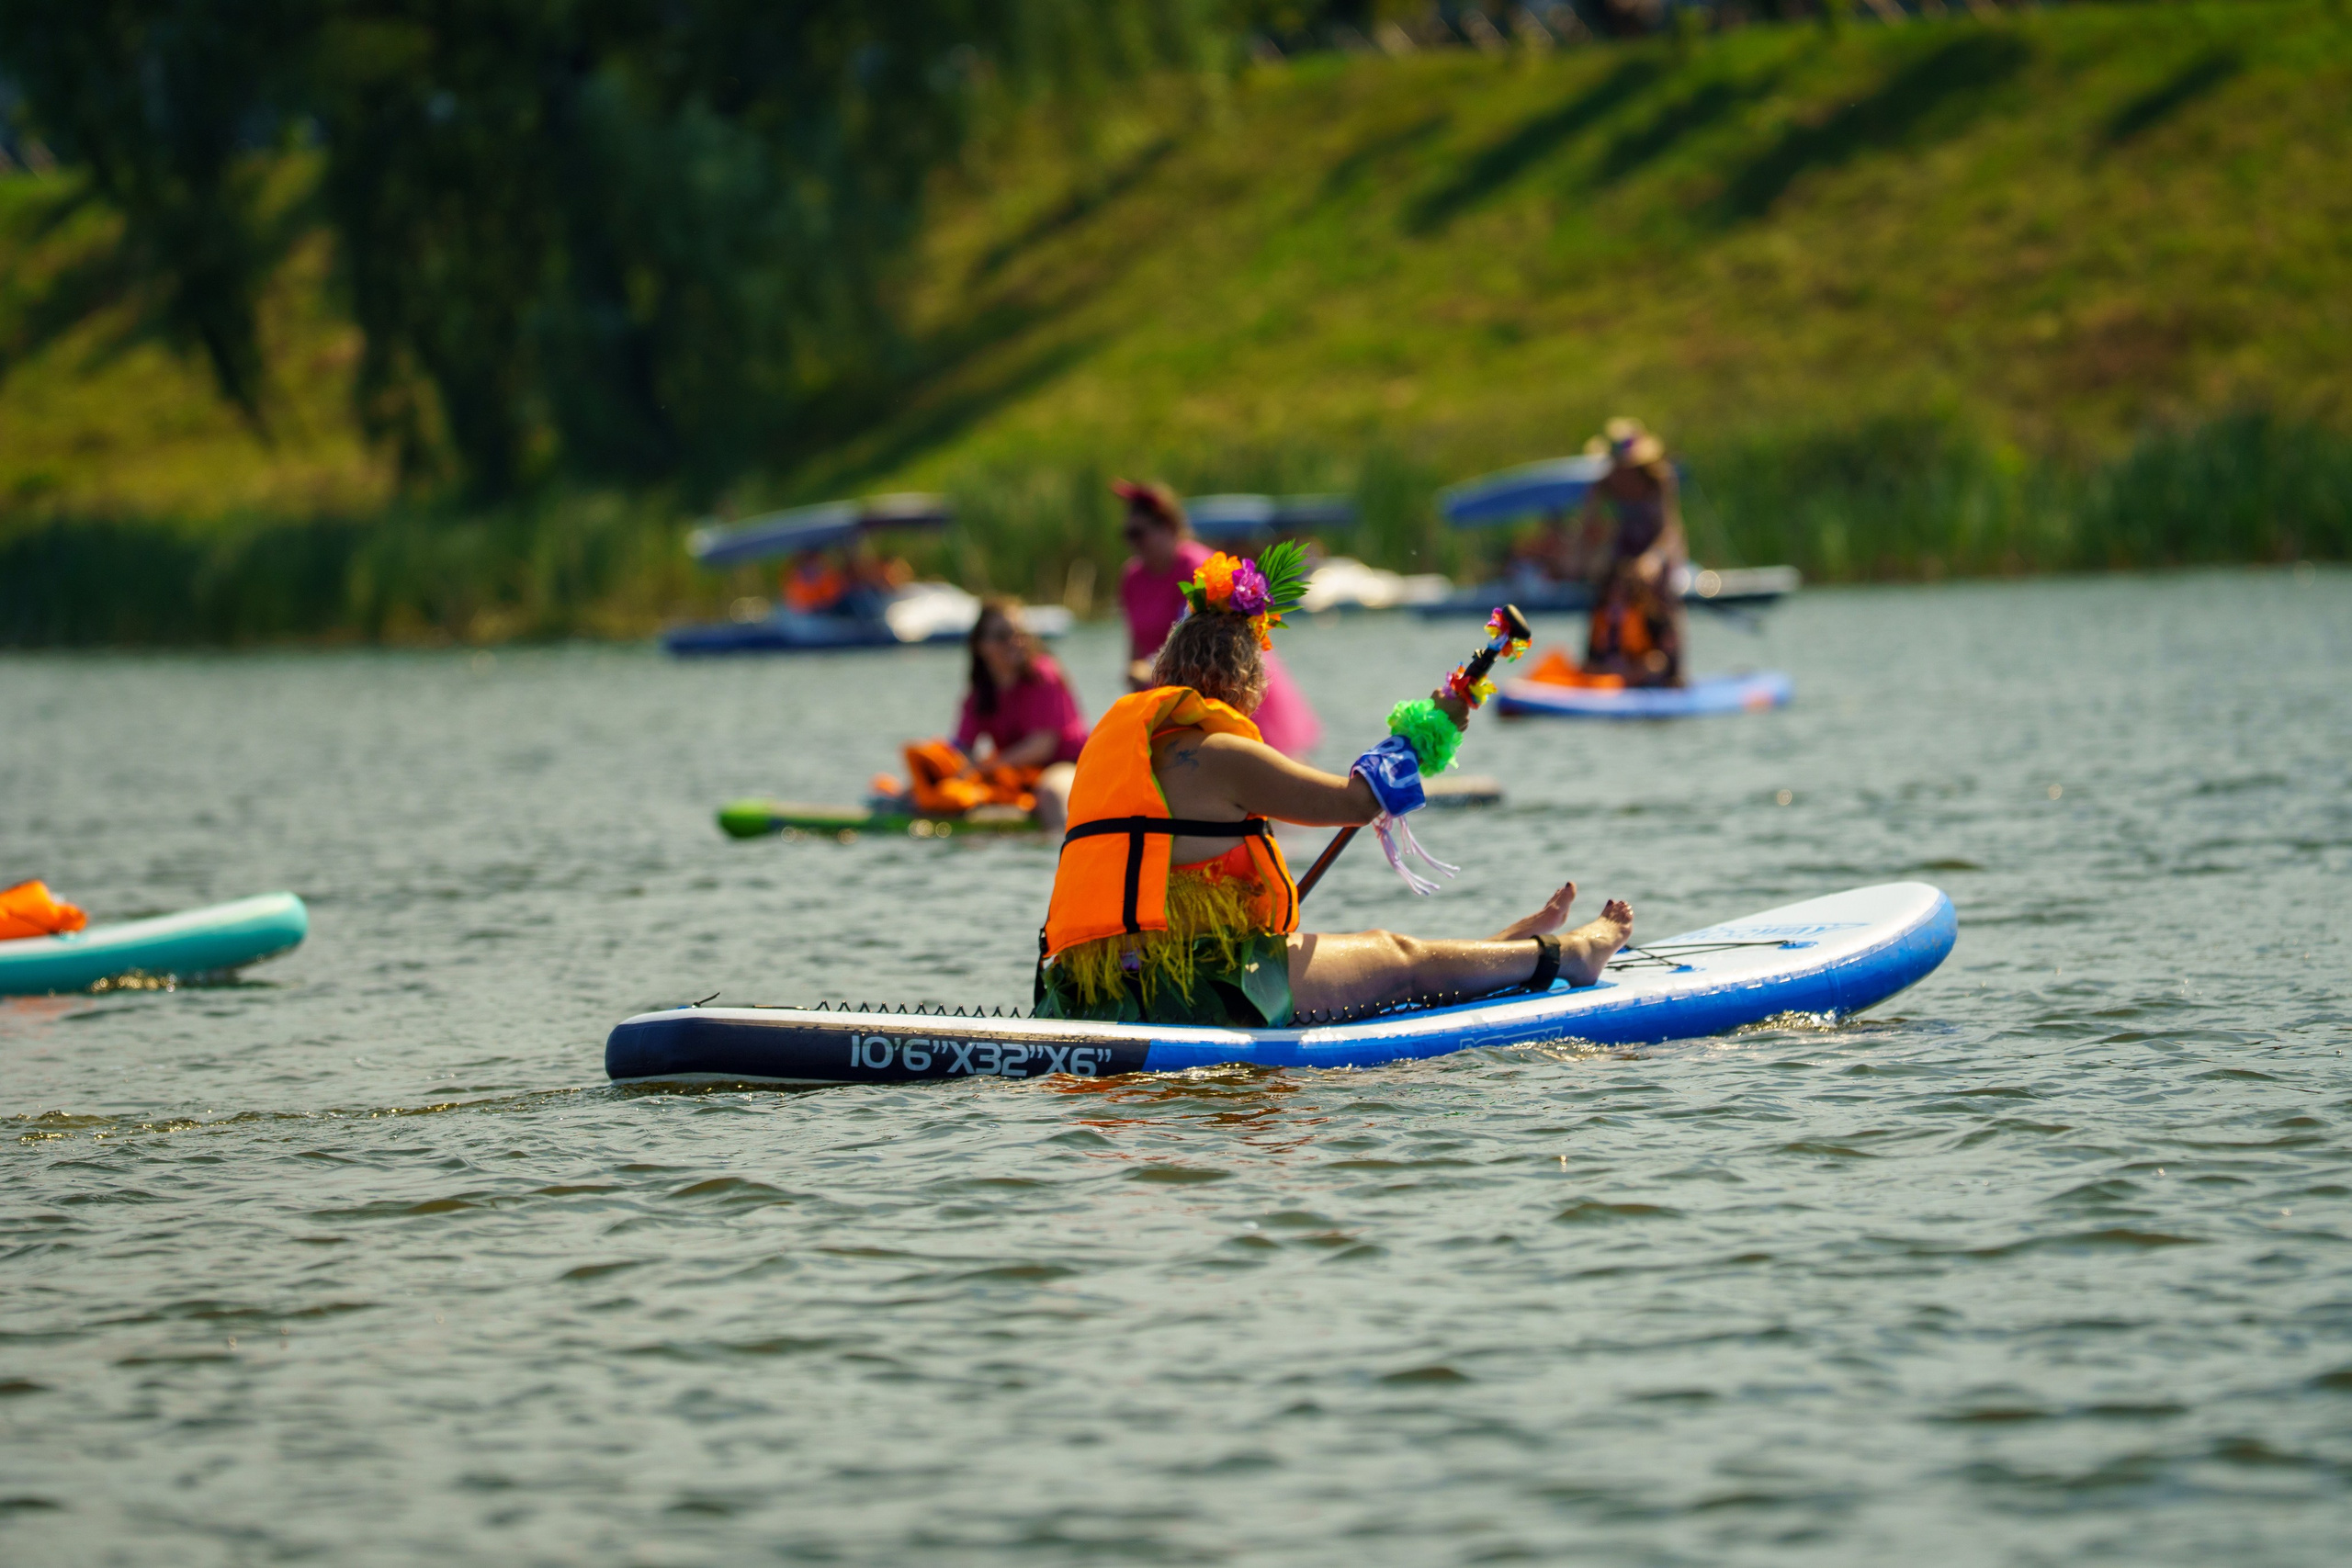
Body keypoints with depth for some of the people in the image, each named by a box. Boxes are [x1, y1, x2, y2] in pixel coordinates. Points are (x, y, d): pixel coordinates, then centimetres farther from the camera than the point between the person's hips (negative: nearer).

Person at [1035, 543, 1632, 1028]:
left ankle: (1511, 947, 39)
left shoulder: (1120, 731, 16)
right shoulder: (1213, 753, -12)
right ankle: (1561, 957, 26)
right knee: (1395, 959, 9)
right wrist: (1424, 733, 9)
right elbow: (1355, 800, -7)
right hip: (1183, 987, -9)